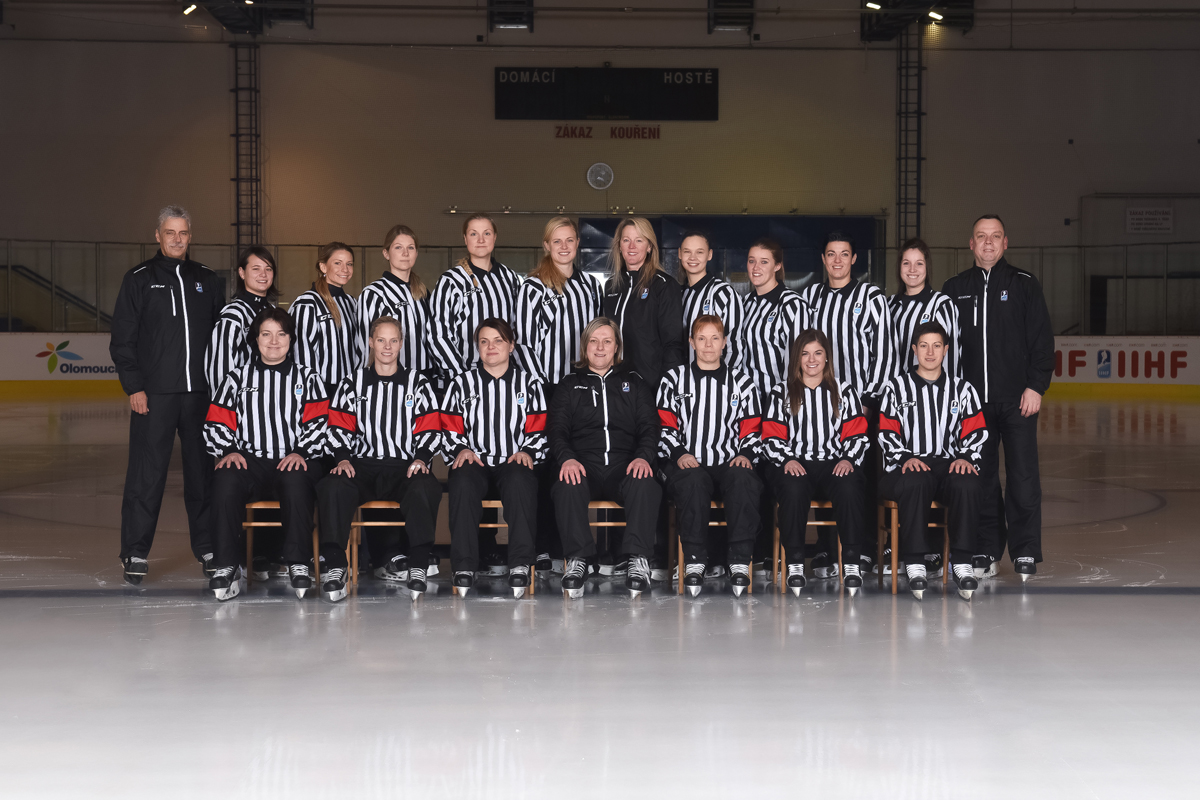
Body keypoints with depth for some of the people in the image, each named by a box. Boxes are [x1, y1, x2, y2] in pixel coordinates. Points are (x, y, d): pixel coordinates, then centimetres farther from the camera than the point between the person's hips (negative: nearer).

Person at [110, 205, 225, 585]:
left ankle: (207, 547, 15)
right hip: (154, 393, -3)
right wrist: (134, 386, -7)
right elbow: (122, 339, 2)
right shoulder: (139, 280, 5)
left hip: (202, 393, 3)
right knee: (147, 473, -3)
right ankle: (135, 553, 5)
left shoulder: (208, 281, 14)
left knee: (203, 471, 6)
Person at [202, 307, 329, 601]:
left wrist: (301, 452, -12)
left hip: (295, 462, -1)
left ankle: (298, 563, -28)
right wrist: (229, 451, -6)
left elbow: (319, 422, 5)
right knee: (226, 479, -33)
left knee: (295, 480, -38)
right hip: (250, 461, 1)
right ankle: (226, 564, -26)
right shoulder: (237, 378, 20)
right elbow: (216, 424, 13)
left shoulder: (308, 378, 18)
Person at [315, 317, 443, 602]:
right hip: (362, 465, 1)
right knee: (332, 488, -32)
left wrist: (421, 458, -8)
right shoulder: (353, 382, 16)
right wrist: (342, 458, -7)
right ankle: (335, 566, -28)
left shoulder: (417, 382, 14)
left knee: (426, 489, -36)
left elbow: (430, 429, 9)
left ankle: (418, 566, -30)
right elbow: (339, 426, 11)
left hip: (404, 467, -1)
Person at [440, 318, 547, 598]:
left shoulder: (529, 383, 14)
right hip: (474, 461, 1)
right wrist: (461, 450, -7)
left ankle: (520, 565, -35)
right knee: (462, 483, -36)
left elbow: (539, 430, 11)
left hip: (513, 462, 0)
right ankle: (464, 566, -32)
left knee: (520, 481, -37)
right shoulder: (461, 383, 14)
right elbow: (449, 429, 12)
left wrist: (527, 452, -7)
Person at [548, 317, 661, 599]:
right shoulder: (570, 384, 21)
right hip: (583, 465, 0)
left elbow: (649, 426, 13)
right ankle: (577, 559, -30)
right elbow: (557, 428, 9)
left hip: (625, 465, 0)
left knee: (645, 484, -35)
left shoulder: (634, 382, 22)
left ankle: (638, 559, -33)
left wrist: (643, 456, -10)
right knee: (568, 486, -36)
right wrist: (566, 458, -13)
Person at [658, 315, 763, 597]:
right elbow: (664, 425, 10)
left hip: (729, 464, 1)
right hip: (688, 464, -1)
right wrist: (679, 454, -7)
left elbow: (752, 428, 17)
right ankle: (694, 560, -30)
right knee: (693, 481, -38)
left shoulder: (741, 381, 18)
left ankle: (740, 561, -32)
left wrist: (745, 454, -3)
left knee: (743, 479, -36)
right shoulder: (674, 380, 15)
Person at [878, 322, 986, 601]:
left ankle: (961, 562, -25)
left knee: (967, 484, -35)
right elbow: (887, 433, 6)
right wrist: (905, 458, -11)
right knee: (915, 483, -39)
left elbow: (976, 431, 12)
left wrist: (966, 458, -7)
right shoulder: (897, 387, 13)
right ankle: (914, 564, -33)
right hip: (907, 468, -1)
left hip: (951, 465, 1)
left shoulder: (962, 389, 18)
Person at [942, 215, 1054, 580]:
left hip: (1018, 399, -2)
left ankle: (1025, 552, 6)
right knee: (981, 478, 5)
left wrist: (1036, 386, -7)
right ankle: (987, 550, 14)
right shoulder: (955, 289, 10)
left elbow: (1042, 340, 2)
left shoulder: (1024, 285, 5)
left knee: (1023, 478, -3)